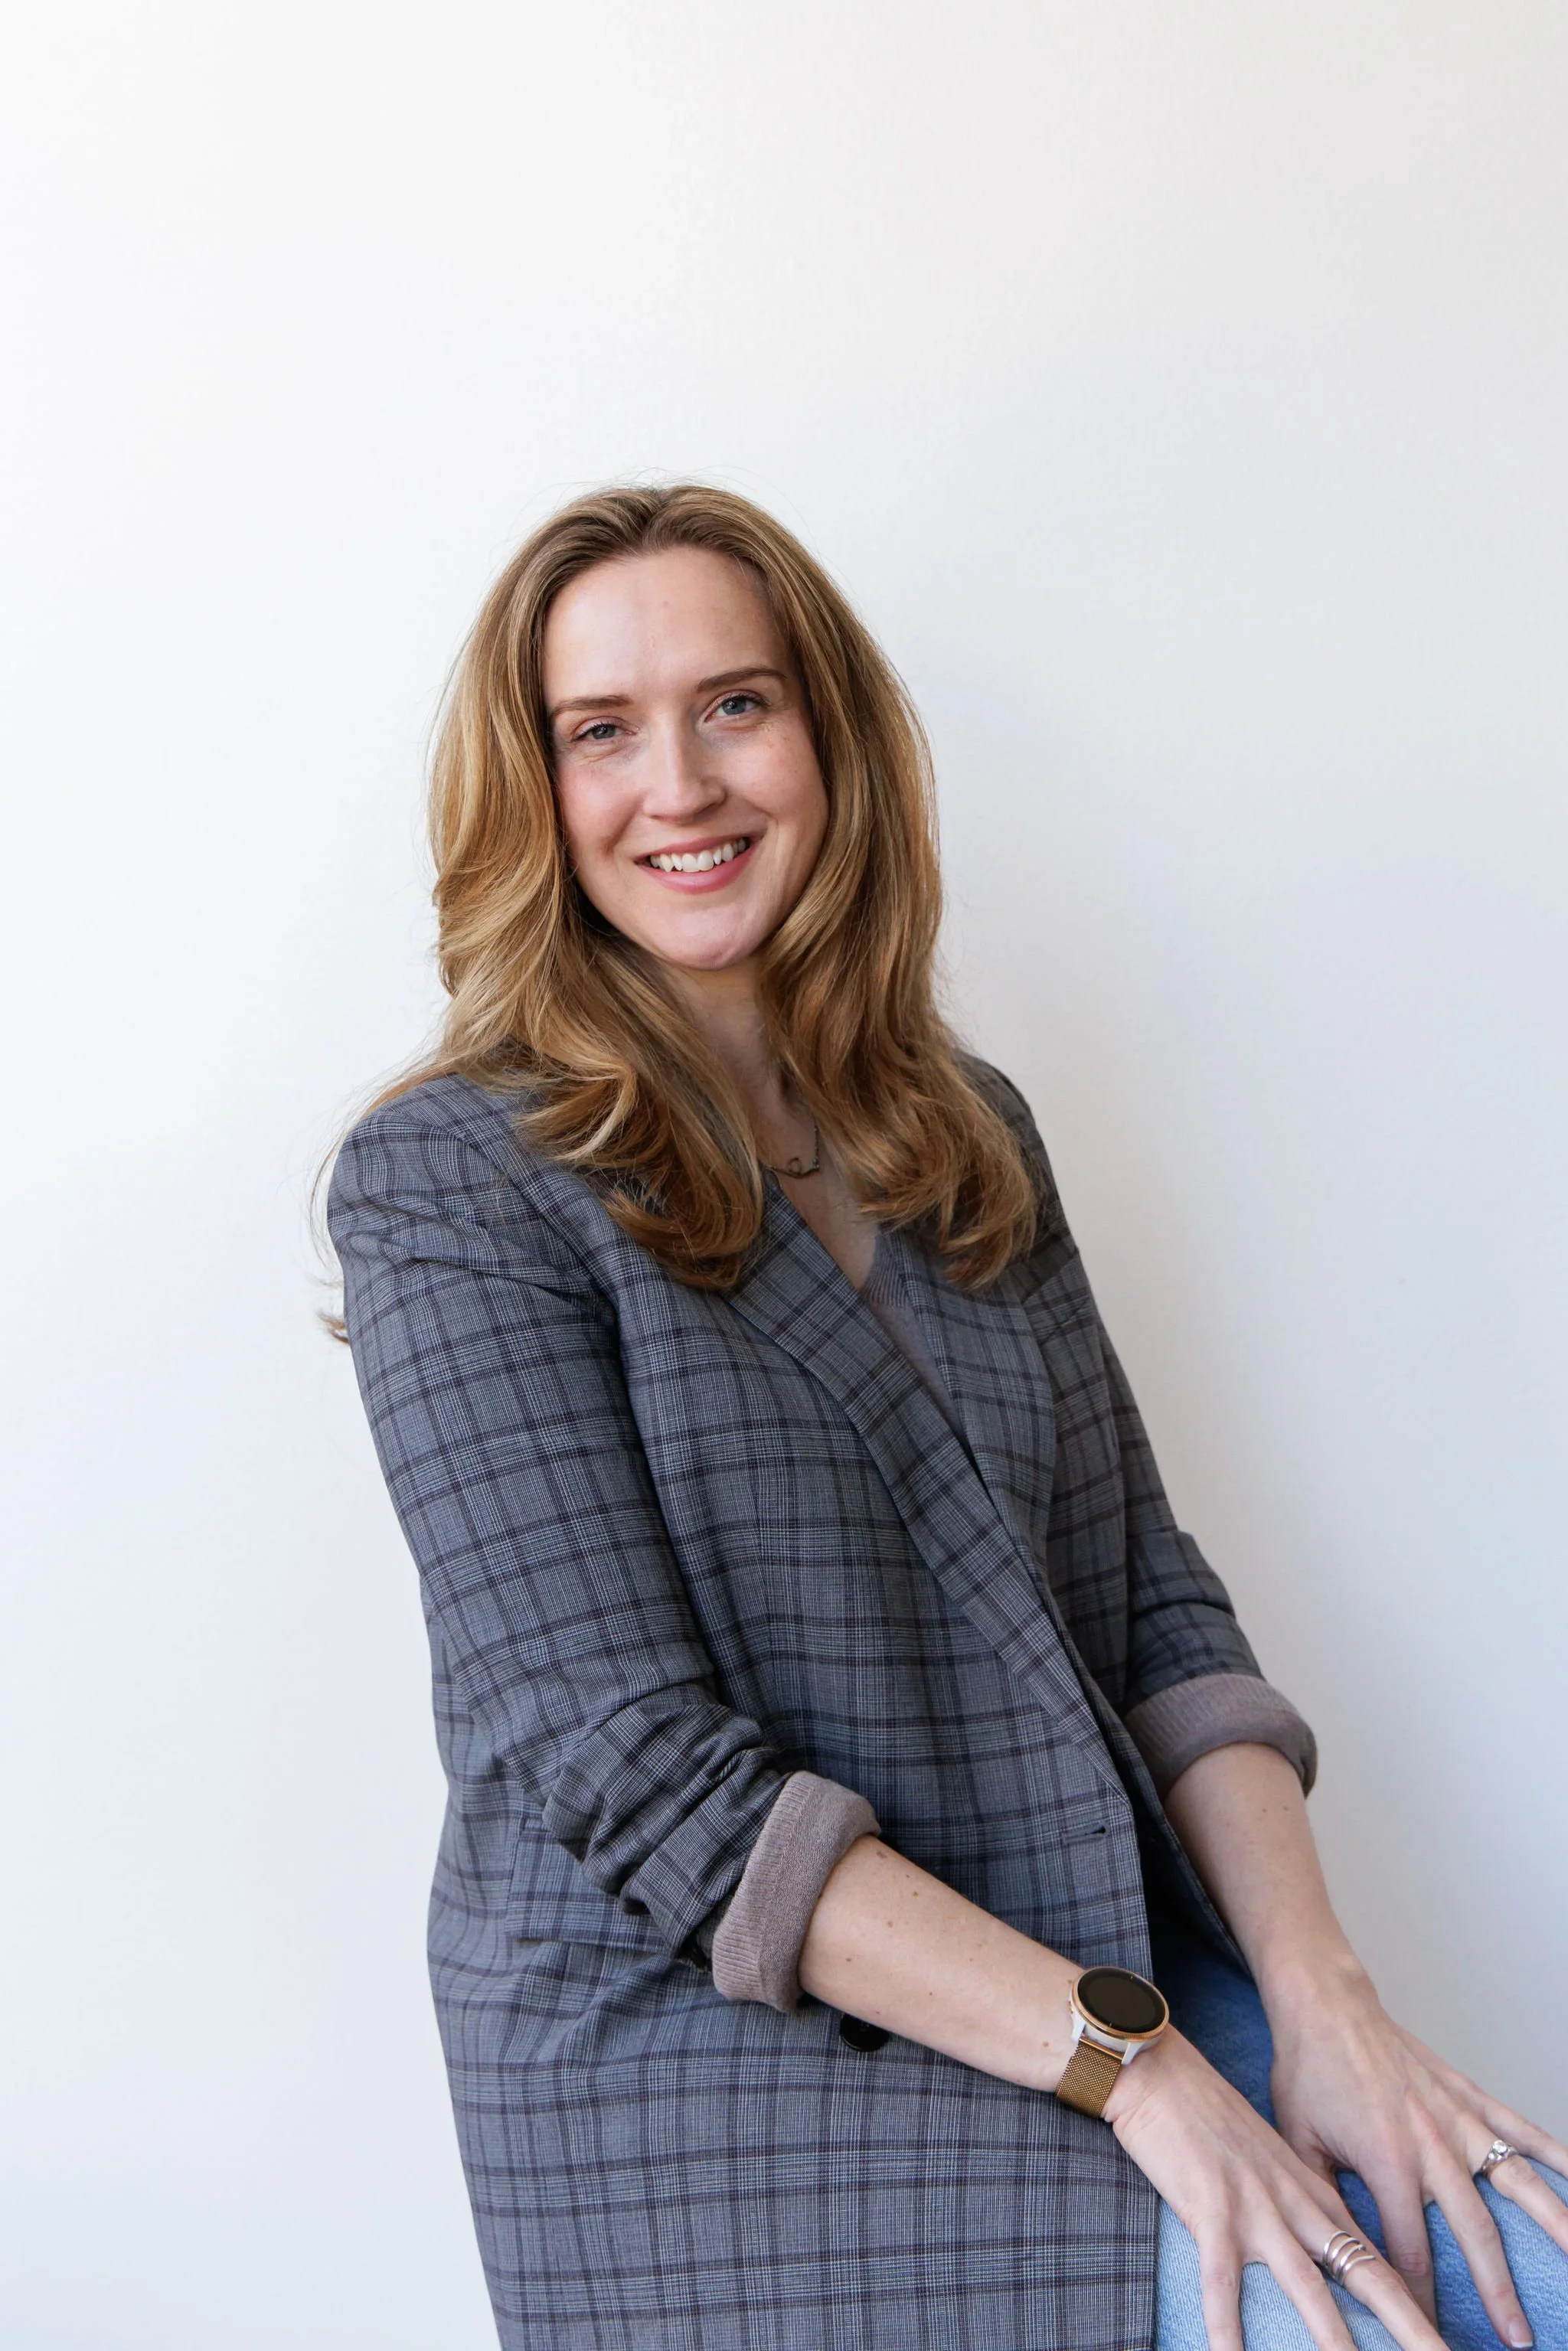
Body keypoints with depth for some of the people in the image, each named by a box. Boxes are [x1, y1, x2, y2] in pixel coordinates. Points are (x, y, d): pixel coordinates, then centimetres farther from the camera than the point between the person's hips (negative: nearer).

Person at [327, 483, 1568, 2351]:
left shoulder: (968, 1140, 9)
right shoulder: (453, 1183, -10)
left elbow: (1147, 1601, 6)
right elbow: (626, 1761, -16)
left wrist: (1320, 1994, -9)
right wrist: (1128, 2064, -19)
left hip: (1106, 1964, 6)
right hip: (716, 2041, -5)